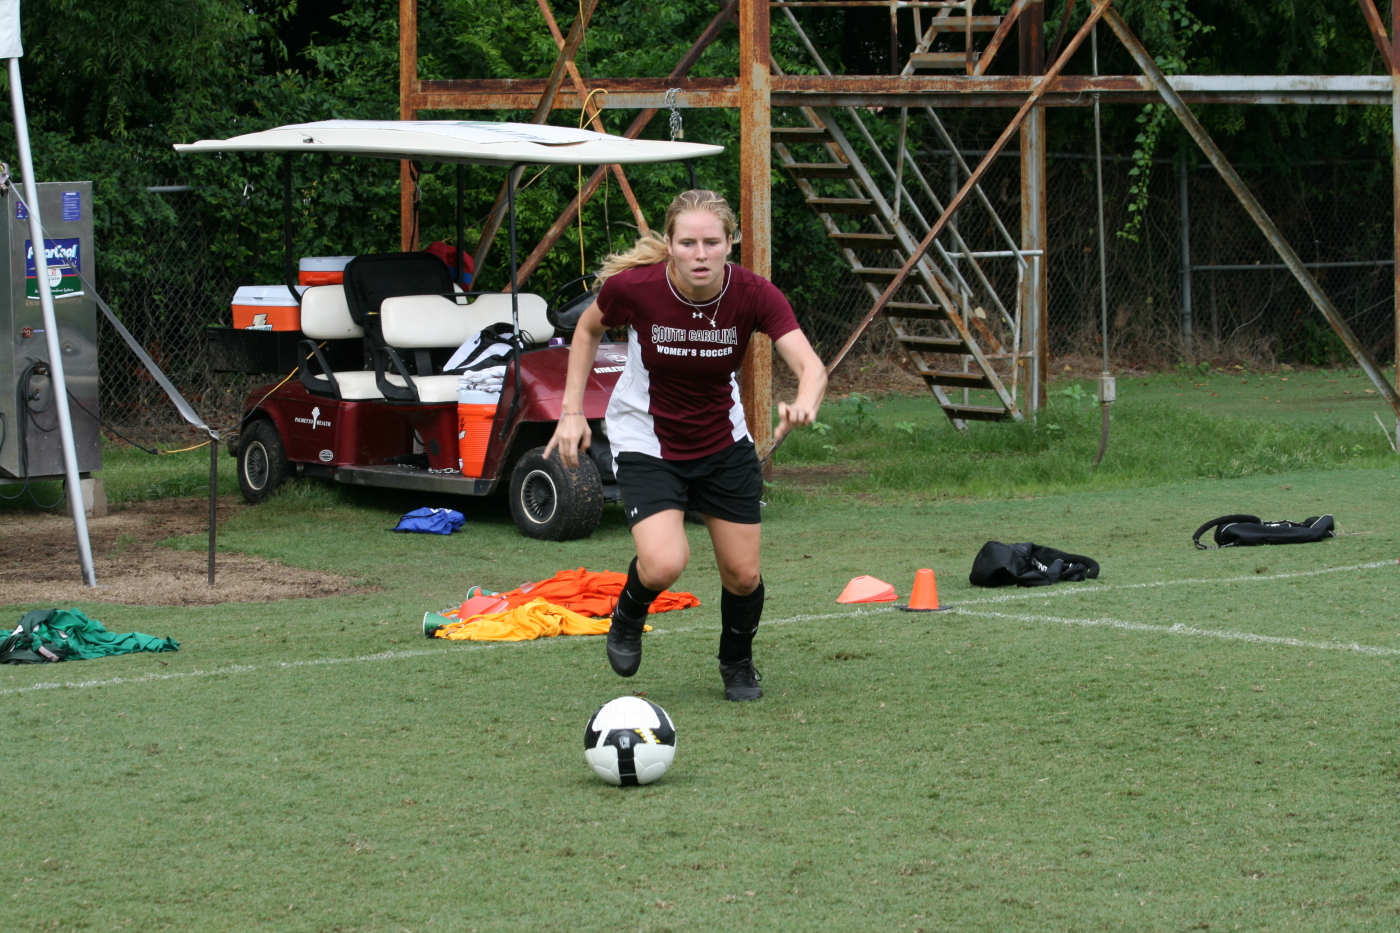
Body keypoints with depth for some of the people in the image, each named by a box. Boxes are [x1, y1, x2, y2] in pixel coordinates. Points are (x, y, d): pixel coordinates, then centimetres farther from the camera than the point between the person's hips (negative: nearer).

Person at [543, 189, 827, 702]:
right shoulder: (633, 286, -24)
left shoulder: (753, 294, -22)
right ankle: (628, 616, 12)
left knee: (744, 576, 4)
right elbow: (589, 328, -1)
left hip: (724, 442, 2)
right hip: (646, 442, -2)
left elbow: (811, 366, -32)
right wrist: (572, 410, -6)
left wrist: (804, 404, -54)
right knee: (664, 564, -24)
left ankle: (738, 663, 37)